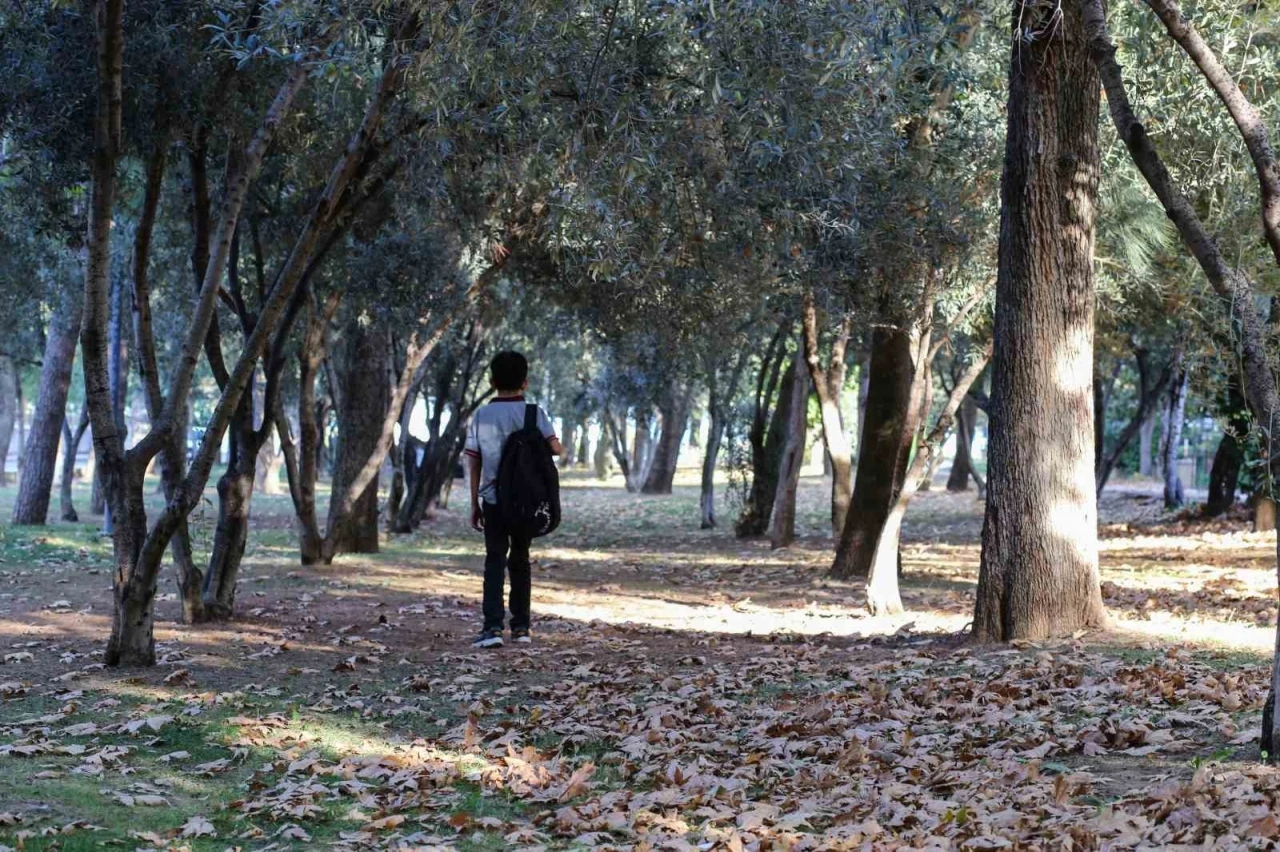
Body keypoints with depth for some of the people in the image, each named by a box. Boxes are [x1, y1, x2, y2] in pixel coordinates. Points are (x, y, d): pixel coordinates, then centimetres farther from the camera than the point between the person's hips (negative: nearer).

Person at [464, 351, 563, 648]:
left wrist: (474, 504, 8)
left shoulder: (481, 416, 1)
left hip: (493, 499, -1)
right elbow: (554, 447, -14)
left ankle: (493, 627, -16)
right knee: (520, 559, 13)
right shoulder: (534, 413, -2)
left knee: (495, 560, -2)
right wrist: (561, 449, 11)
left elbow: (474, 463, 2)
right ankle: (521, 626, 16)